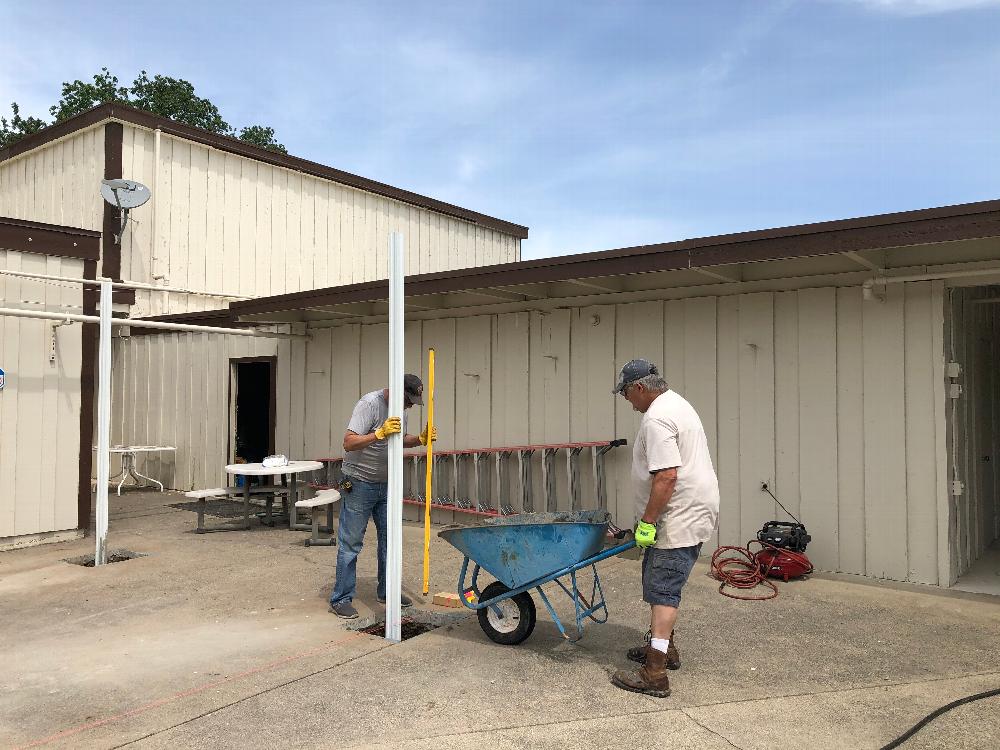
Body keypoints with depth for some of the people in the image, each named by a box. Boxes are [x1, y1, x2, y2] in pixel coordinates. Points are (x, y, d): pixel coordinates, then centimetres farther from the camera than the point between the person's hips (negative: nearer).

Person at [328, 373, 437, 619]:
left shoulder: (399, 409, 6)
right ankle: (341, 599, 9)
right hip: (359, 485, -8)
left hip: (385, 484, 8)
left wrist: (421, 440, 2)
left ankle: (386, 591, 28)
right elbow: (349, 443, -26)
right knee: (350, 543, -1)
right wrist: (380, 433, -36)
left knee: (389, 539, 14)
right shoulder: (369, 403, -20)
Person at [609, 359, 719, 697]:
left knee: (662, 589, -11)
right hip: (690, 511, 11)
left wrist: (647, 523, -21)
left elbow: (666, 476, -27)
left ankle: (654, 675, -10)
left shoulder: (656, 419, -19)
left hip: (680, 517, -11)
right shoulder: (676, 403, 16)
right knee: (658, 580, 21)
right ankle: (663, 646, 34)